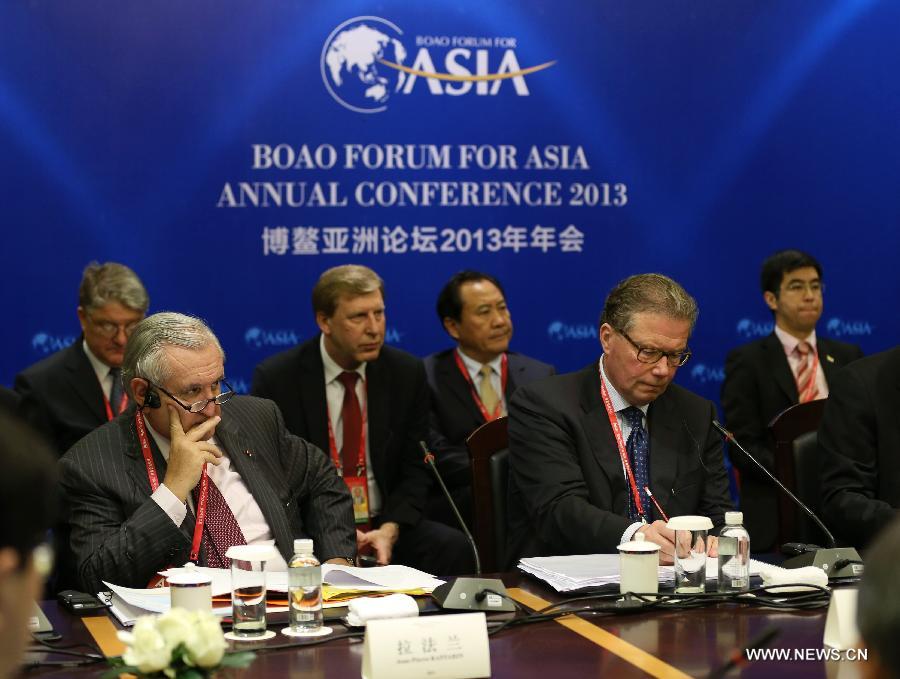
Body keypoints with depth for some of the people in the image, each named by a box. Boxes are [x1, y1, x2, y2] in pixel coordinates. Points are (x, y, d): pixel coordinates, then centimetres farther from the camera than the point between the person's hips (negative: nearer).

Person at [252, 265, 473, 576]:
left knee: (454, 547, -24)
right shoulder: (276, 378, -5)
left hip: (384, 527, 3)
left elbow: (415, 468, 6)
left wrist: (390, 530, -14)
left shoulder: (407, 373, 3)